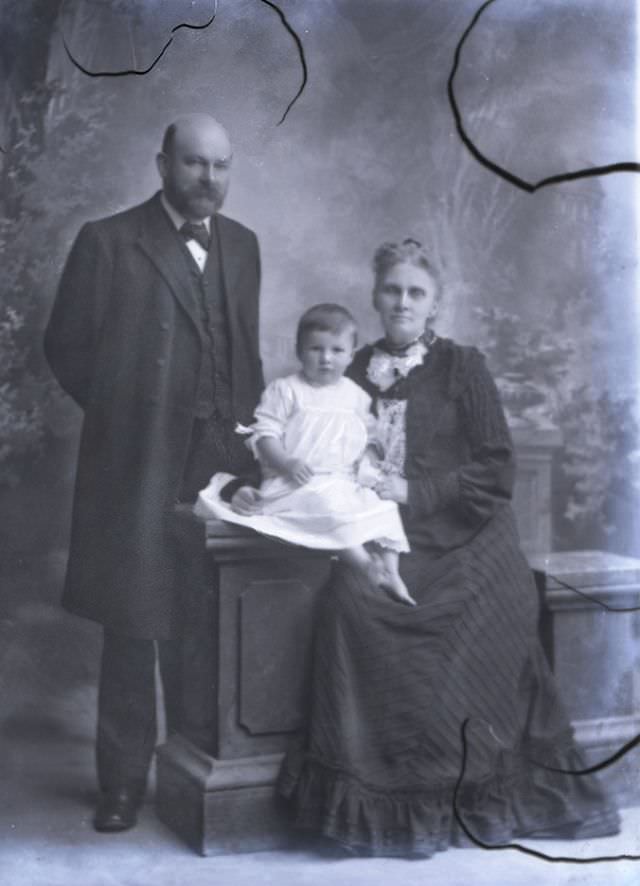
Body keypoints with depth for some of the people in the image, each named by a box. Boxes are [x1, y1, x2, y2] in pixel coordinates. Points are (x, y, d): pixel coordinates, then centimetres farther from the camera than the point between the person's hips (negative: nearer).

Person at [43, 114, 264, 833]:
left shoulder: (240, 244, 12)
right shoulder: (108, 242, -5)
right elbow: (67, 345, -1)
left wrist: (245, 418, 9)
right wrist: (121, 411, 1)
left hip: (222, 459, 4)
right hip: (137, 463, -4)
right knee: (132, 623, 1)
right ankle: (123, 778, 10)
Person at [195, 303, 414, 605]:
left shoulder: (356, 396, 15)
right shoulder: (285, 390, 1)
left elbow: (368, 438, 22)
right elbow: (265, 434, -5)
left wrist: (369, 461, 0)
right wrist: (286, 463, -21)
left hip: (346, 481, 5)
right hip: (300, 484, -5)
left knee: (383, 505, -17)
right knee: (330, 505, -34)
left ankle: (391, 573, -19)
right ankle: (365, 564, -37)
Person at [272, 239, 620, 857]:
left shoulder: (460, 366, 5)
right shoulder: (360, 370, 15)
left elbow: (497, 468, 1)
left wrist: (415, 492, -10)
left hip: (462, 541, -3)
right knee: (349, 599, -26)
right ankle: (379, 797, -17)